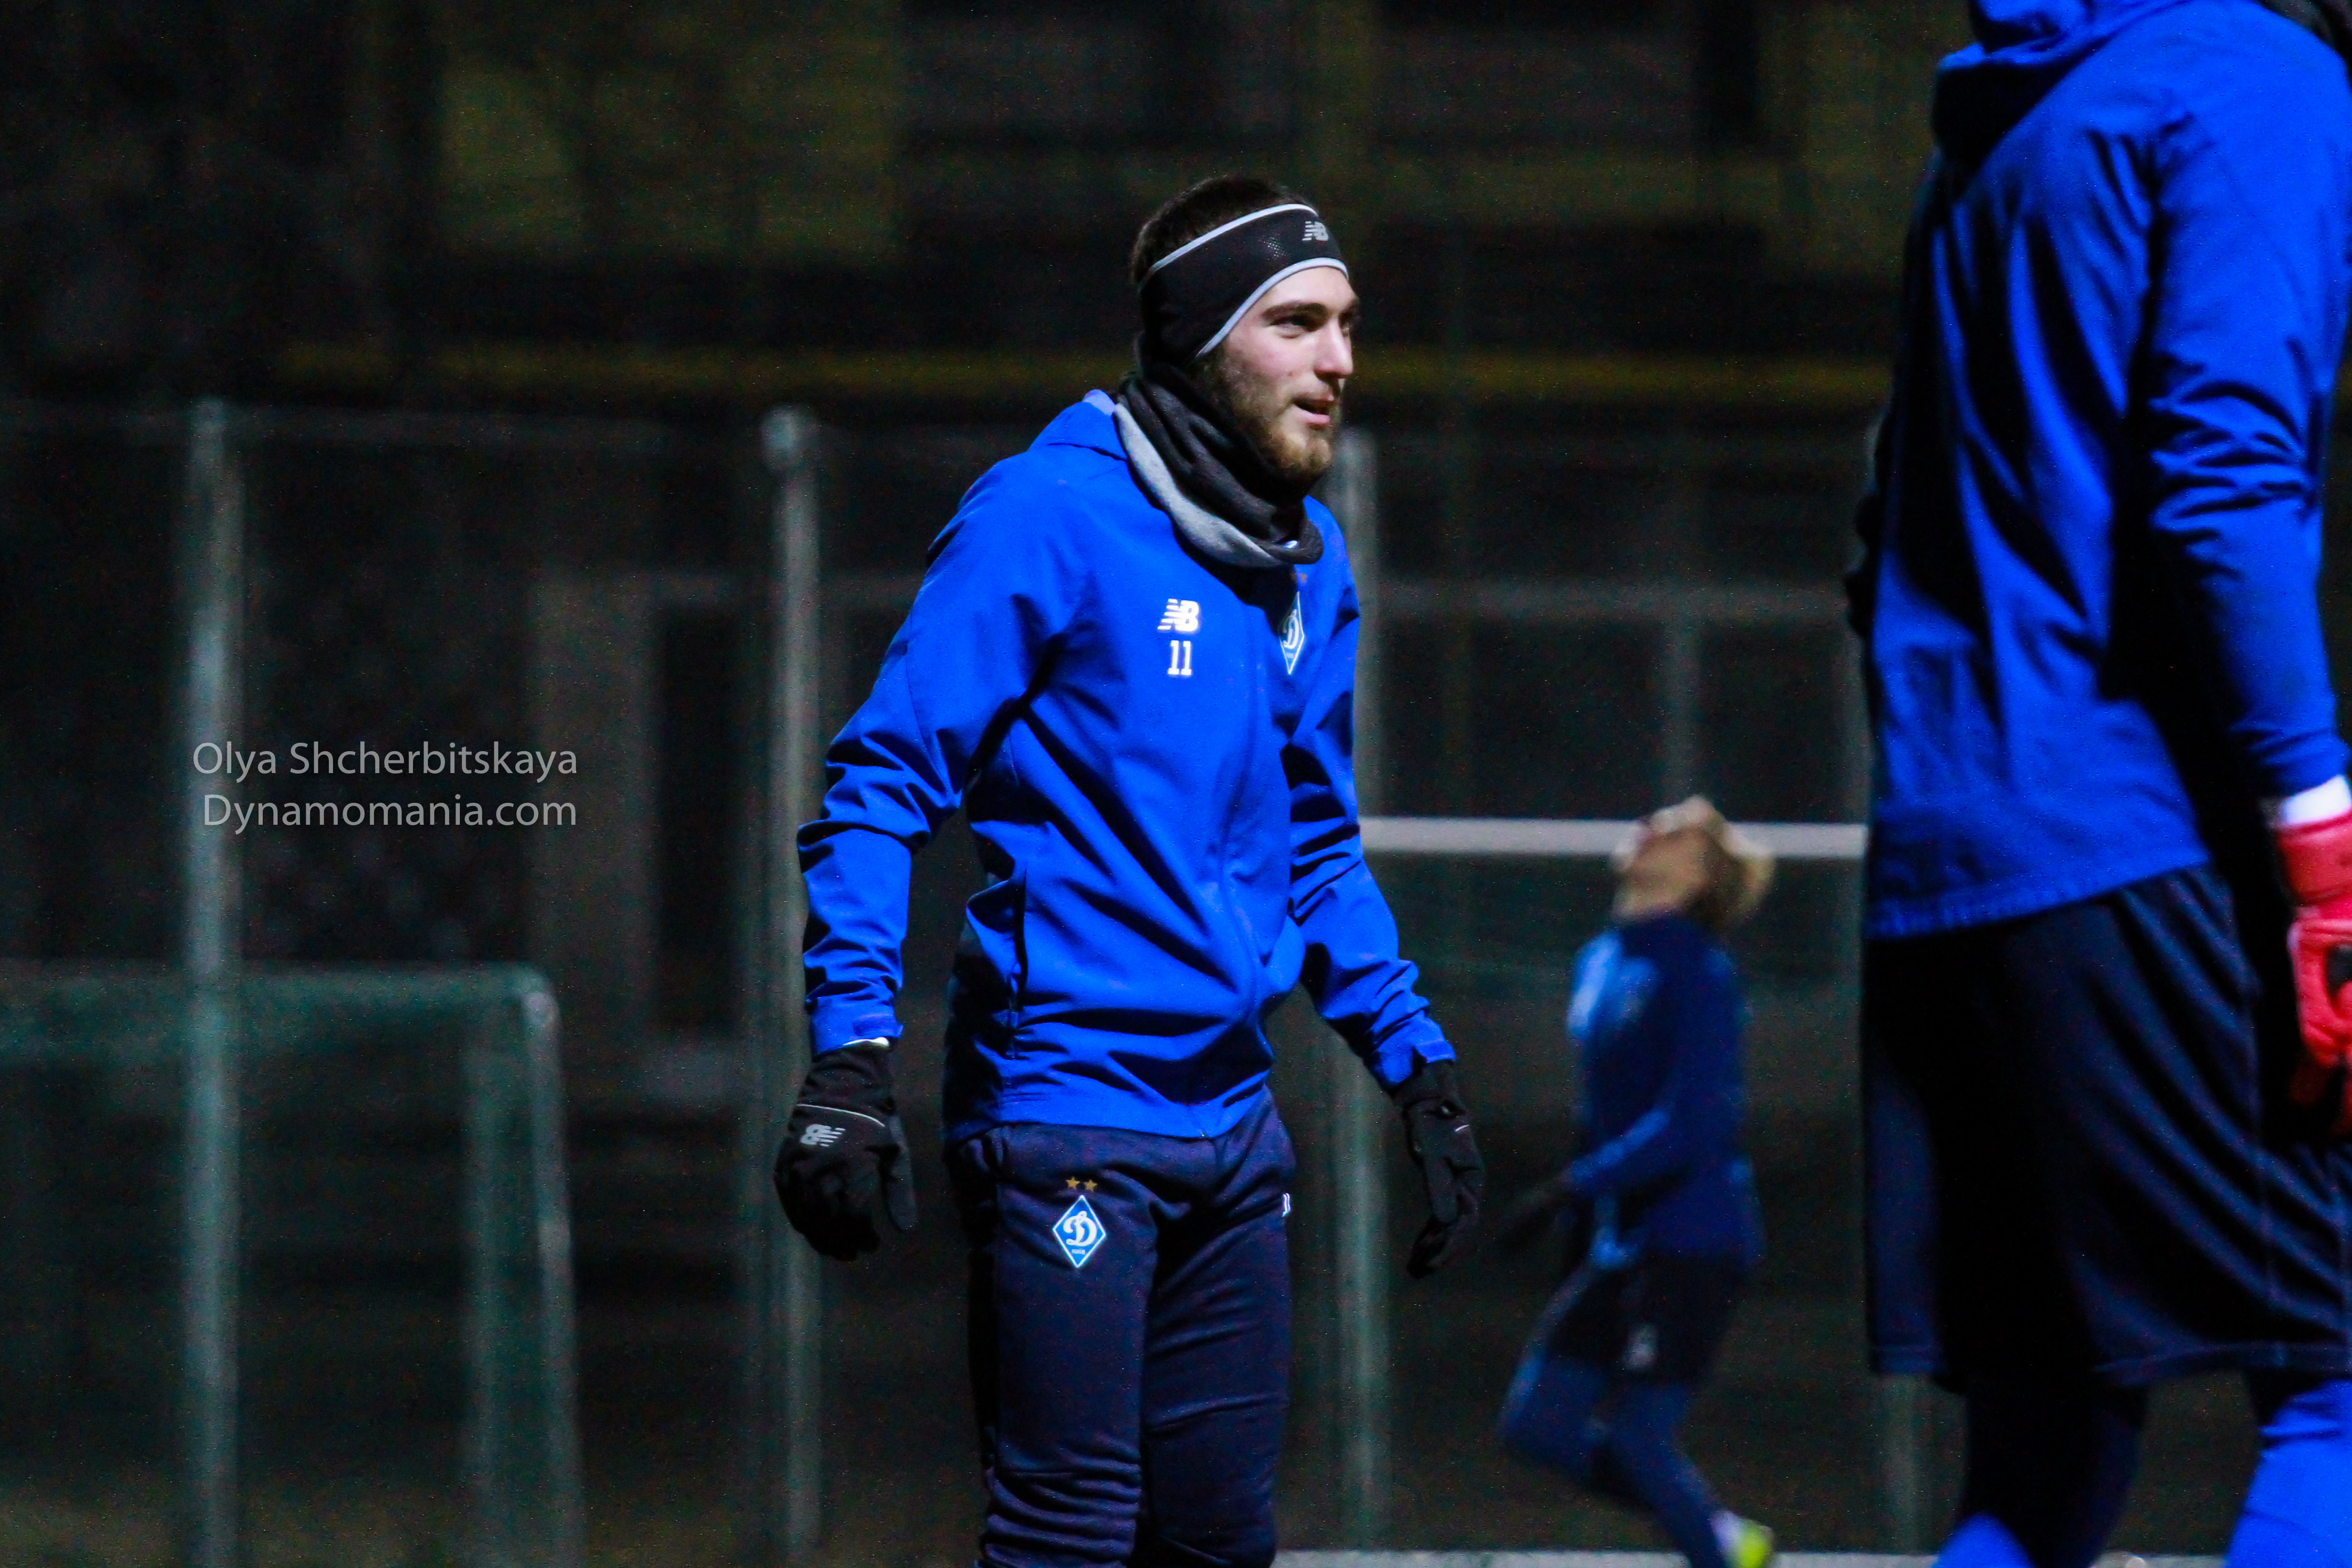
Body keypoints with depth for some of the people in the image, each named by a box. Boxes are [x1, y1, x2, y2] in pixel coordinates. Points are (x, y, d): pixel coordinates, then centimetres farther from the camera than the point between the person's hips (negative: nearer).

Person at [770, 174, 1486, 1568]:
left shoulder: (1307, 562, 13)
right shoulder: (1050, 517, -10)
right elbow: (885, 780, -11)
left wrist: (1419, 1070, 19)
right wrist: (853, 1056, -19)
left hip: (1234, 1124, 8)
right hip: (1065, 1109, -8)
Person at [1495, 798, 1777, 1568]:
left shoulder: (1697, 973, -13)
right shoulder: (1599, 965, 13)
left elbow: (1690, 1125, -21)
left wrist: (1568, 1191, -23)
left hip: (1691, 1243, -9)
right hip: (1622, 1243, 9)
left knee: (1636, 1436, -10)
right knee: (1538, 1425, 6)